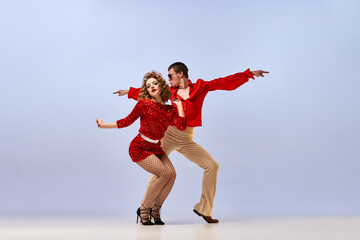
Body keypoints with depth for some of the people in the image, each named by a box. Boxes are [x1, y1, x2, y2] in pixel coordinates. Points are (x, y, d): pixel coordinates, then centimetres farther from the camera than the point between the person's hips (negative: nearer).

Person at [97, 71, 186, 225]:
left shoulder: (170, 110, 2)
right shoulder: (144, 104, -8)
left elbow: (181, 127, -13)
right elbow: (127, 121, -1)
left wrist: (179, 106, -4)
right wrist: (104, 125, 1)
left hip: (156, 149, 5)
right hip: (139, 148, -5)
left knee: (172, 174, -15)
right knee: (164, 173, -20)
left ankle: (155, 210, 4)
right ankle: (144, 210, -4)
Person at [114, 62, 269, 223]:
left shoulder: (200, 87, 5)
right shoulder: (170, 92, 9)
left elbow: (223, 83, 3)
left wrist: (248, 74, 0)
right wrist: (129, 92, 33)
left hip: (186, 139, 1)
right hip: (168, 134, -1)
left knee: (212, 166, -3)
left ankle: (203, 208, 7)